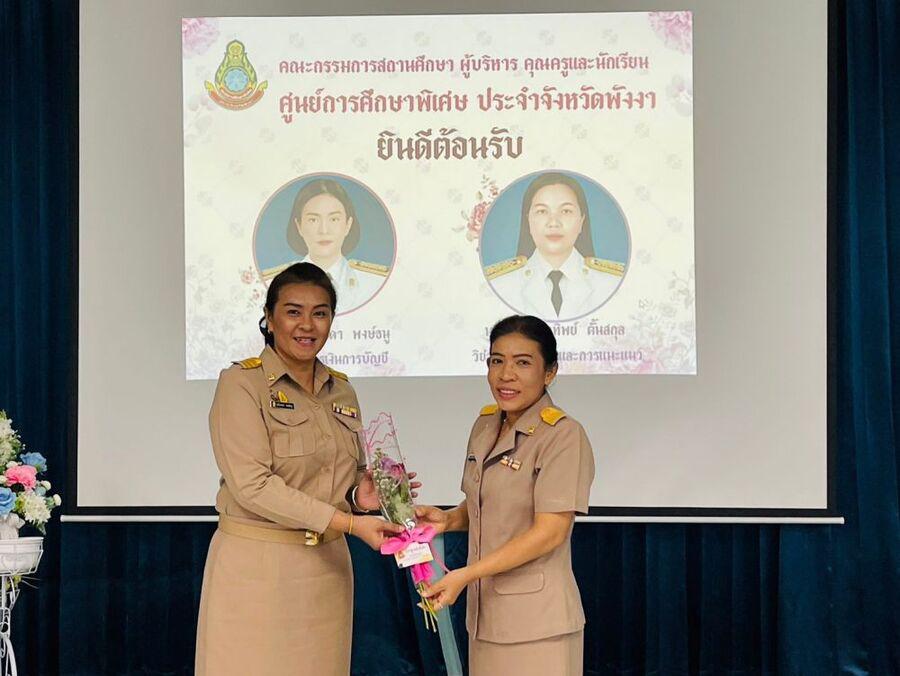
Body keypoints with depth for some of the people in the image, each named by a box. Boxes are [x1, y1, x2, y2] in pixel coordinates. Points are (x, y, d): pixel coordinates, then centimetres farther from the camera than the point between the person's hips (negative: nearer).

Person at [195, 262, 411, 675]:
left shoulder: (341, 392, 12)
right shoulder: (241, 384, -7)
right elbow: (252, 485, -16)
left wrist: (361, 496, -5)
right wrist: (349, 523, -19)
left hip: (327, 565, 6)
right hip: (256, 564, -5)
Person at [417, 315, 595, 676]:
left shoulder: (564, 436, -14)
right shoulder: (485, 425, 9)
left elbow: (550, 532, -19)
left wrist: (464, 575, -21)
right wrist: (448, 519, 0)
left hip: (536, 624, -7)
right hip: (485, 617, 7)